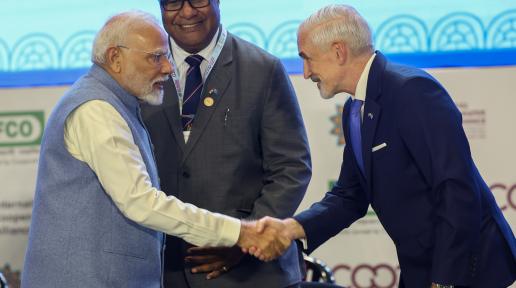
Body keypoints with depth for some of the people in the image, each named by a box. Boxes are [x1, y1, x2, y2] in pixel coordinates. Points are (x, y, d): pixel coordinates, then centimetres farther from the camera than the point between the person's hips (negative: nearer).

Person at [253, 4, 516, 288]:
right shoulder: (354, 110, 9)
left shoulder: (413, 91, -20)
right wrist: (293, 227, -4)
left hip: (464, 265, -9)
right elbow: (350, 195, 13)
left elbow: (458, 189, -24)